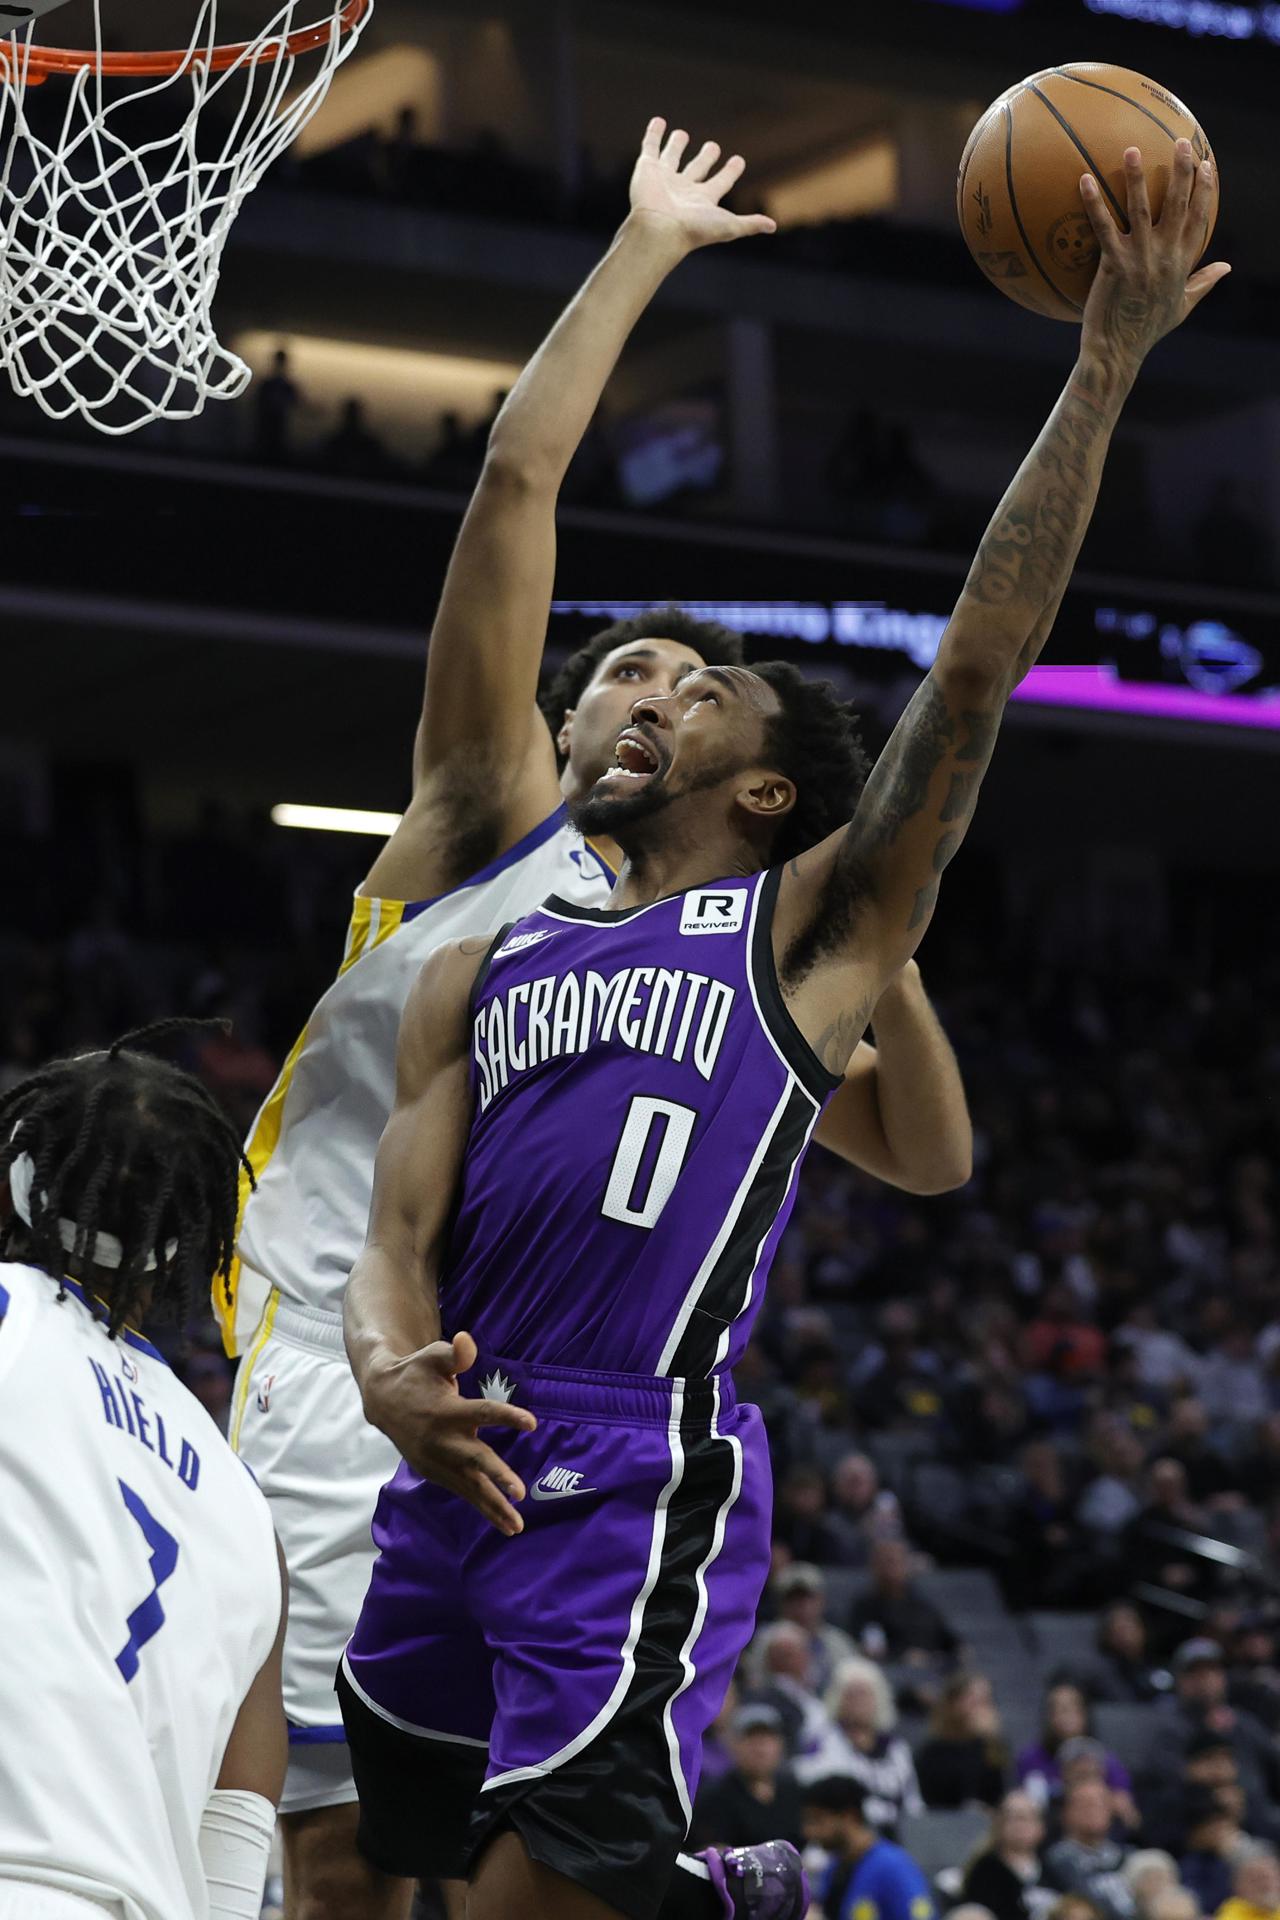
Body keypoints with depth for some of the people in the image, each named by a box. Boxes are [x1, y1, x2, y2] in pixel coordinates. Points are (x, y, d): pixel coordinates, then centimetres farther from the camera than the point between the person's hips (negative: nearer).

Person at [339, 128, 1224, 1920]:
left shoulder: (815, 925, 8)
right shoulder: (480, 968, 23)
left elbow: (975, 669, -2)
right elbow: (396, 1234, 13)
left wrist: (1106, 364, -7)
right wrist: (391, 1371, -12)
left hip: (642, 1489, -6)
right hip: (454, 1476, 6)